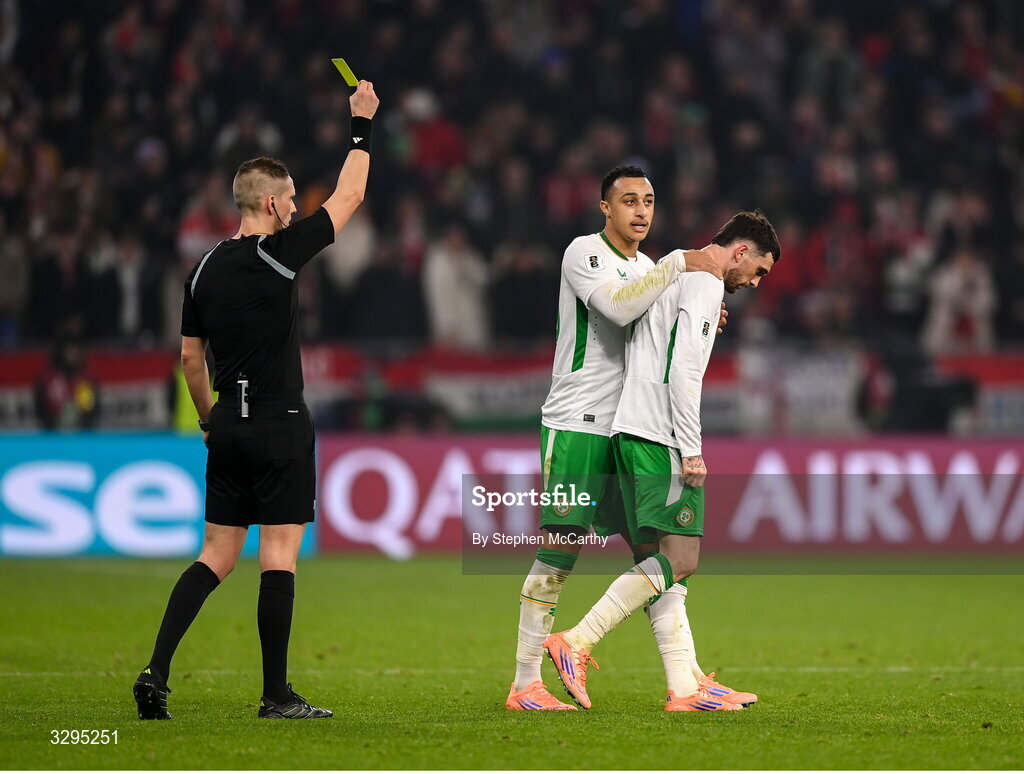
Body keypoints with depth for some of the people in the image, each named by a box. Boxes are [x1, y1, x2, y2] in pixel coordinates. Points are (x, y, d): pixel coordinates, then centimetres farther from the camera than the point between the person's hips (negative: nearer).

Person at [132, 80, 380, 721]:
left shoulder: (205, 270, 8)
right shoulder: (278, 255, -10)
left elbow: (190, 357, 14)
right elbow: (349, 197, -2)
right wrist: (363, 125, 10)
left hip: (228, 426, 6)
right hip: (280, 426, -6)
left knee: (218, 554, 9)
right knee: (280, 554, -2)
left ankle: (157, 673, -2)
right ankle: (277, 696, -1)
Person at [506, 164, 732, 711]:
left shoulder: (647, 267, 18)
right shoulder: (584, 253, -7)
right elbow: (618, 307, -25)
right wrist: (680, 264, -20)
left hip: (626, 429, 8)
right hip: (576, 424, -8)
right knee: (559, 550, -9)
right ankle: (525, 684, -6)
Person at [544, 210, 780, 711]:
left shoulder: (674, 273, 26)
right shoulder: (705, 284, -6)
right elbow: (683, 371, -15)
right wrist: (691, 450, -16)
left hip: (633, 431, 11)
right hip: (659, 433, -11)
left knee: (666, 561, 5)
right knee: (679, 559, -13)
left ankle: (684, 687, 1)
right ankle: (575, 643, -15)